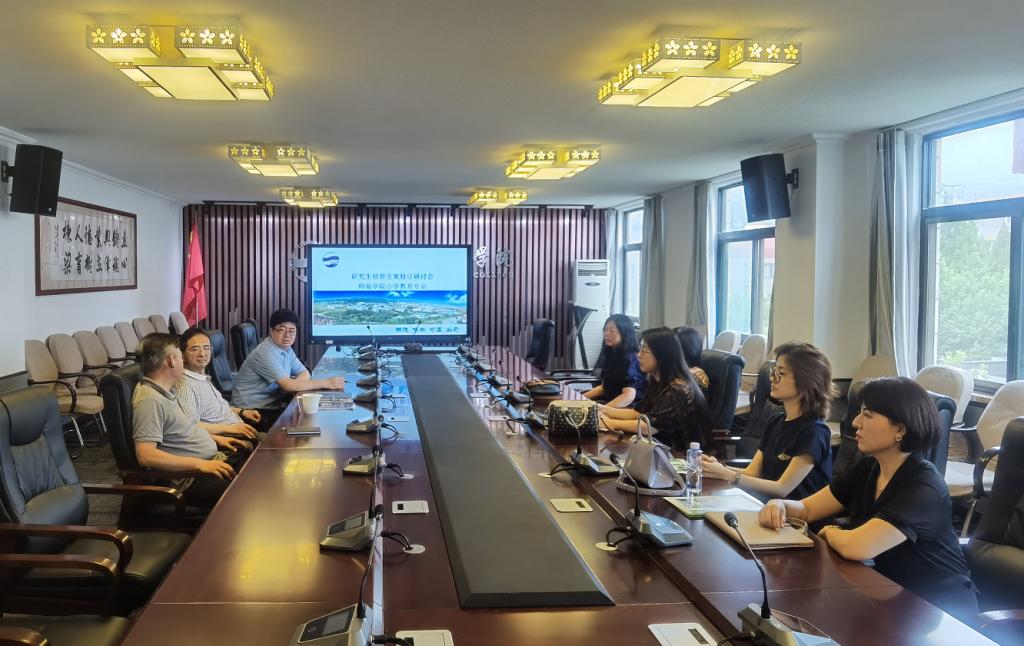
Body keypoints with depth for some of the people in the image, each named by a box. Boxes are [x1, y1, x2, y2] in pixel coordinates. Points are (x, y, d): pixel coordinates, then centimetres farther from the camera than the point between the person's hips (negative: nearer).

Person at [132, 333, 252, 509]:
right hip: (193, 479, -11)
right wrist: (201, 464, -24)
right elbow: (146, 455, -25)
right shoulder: (150, 400, -17)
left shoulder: (164, 393, 15)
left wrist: (216, 438, 20)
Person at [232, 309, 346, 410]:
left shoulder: (286, 349, 6)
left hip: (272, 403, 8)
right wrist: (326, 383, -24)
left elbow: (304, 374, 10)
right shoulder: (266, 354, -21)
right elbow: (288, 385, -26)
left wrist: (294, 385, -15)